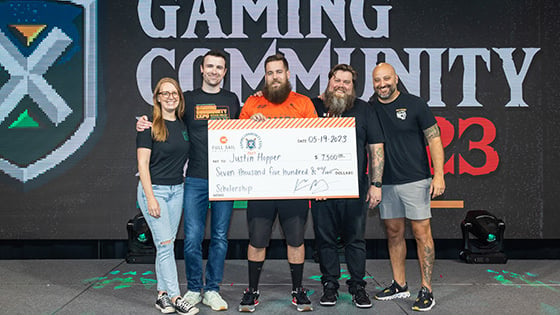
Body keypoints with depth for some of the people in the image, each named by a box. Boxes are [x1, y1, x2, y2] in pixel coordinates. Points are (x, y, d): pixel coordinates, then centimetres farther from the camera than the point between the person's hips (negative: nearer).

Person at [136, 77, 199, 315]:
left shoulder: (183, 125, 8)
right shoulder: (150, 126, -8)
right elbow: (143, 164, -11)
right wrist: (150, 197, -16)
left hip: (177, 189, 6)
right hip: (154, 189, -6)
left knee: (166, 245, 10)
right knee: (165, 244, -8)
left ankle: (162, 295, 18)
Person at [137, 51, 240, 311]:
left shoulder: (232, 100, 11)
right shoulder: (188, 99, 8)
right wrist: (145, 123, -3)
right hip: (195, 179, -1)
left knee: (220, 237, 6)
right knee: (192, 237, -2)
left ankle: (212, 289, 19)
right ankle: (194, 288, 17)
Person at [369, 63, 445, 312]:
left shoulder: (414, 104, -2)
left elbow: (434, 139, -3)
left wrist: (439, 174, -12)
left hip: (415, 180, -4)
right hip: (385, 182, 4)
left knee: (421, 233, -2)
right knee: (393, 233, 11)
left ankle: (426, 290, 6)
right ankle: (399, 285, 23)